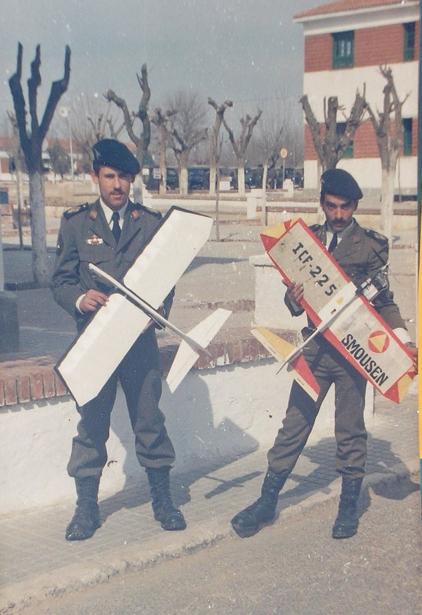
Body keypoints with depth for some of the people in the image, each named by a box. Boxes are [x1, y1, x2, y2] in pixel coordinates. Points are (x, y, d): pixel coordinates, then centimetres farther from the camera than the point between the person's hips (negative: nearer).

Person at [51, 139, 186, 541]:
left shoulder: (151, 222, 7)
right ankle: (86, 507, 17)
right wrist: (80, 299, -18)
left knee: (150, 420, 5)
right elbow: (60, 280, 4)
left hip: (140, 338, 0)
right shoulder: (75, 223, 6)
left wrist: (159, 308, -13)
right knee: (91, 424, 5)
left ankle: (162, 500, 20)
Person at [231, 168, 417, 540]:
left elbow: (383, 301, 0)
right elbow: (294, 292, 10)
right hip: (315, 347, 2)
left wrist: (403, 340, -13)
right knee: (294, 424, 6)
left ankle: (349, 505, 21)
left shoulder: (372, 245, 0)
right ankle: (267, 502, 14)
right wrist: (294, 299, -14)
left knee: (350, 429, 7)